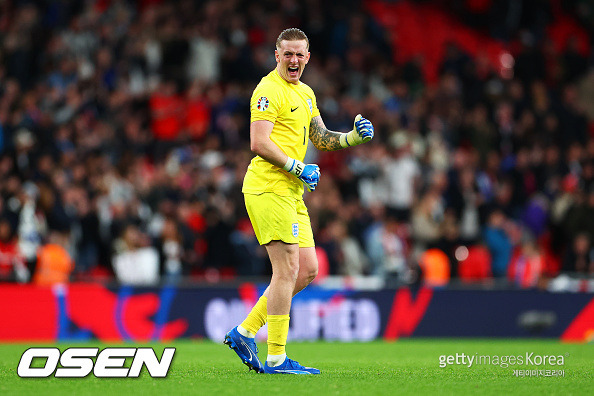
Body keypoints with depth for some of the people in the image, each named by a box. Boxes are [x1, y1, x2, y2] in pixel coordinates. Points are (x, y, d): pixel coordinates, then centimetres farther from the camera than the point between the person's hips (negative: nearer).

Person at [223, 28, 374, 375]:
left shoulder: (306, 93, 19)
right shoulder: (270, 90, -11)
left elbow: (321, 139, 24)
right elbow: (259, 143, -19)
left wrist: (355, 136, 7)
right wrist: (299, 168, -17)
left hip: (292, 193, 9)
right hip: (269, 188, -9)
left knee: (308, 270, 8)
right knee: (287, 269, -11)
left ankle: (245, 332, 14)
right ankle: (276, 358, -8)